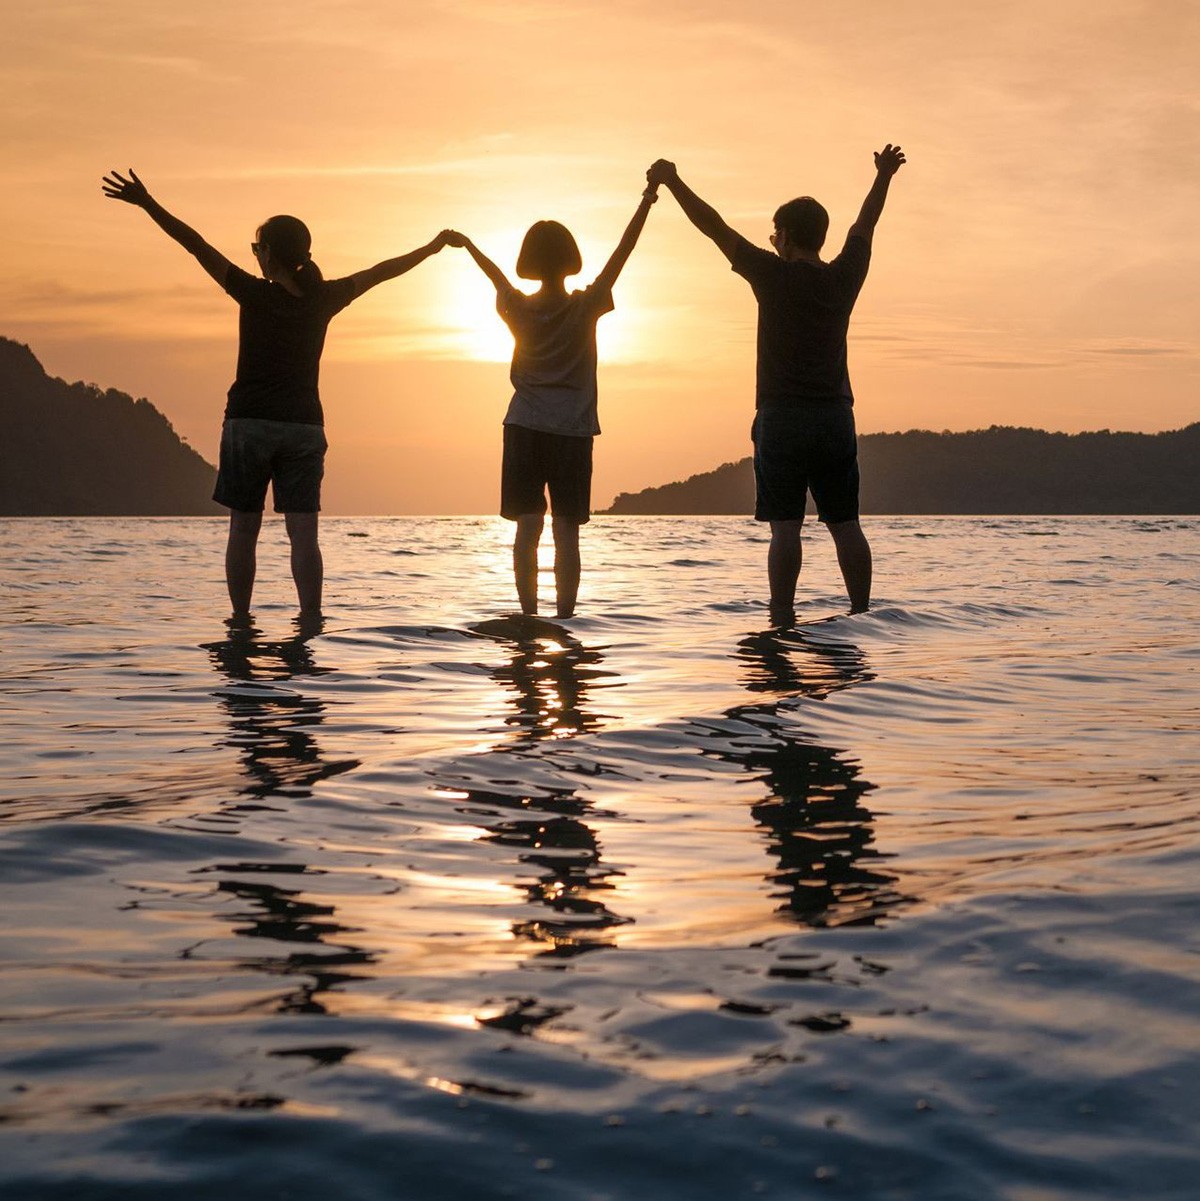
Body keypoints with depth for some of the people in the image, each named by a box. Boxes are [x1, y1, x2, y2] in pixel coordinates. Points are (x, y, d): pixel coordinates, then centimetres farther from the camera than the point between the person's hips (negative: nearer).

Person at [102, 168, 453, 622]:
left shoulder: (255, 295, -9)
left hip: (250, 422, -2)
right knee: (303, 532, -1)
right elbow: (380, 272, 12)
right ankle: (310, 621, -7)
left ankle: (240, 620, 5)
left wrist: (147, 204, -8)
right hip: (304, 426, 2)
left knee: (243, 529, 5)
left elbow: (198, 246, -10)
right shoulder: (323, 300, 0)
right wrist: (431, 248, 25)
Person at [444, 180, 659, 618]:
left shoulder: (518, 309, 1)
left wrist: (467, 243, 38)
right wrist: (646, 204, 2)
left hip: (524, 428, 2)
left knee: (527, 528, 0)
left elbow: (495, 274, 20)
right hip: (572, 430, -2)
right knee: (566, 531, -3)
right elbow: (621, 254, -2)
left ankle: (529, 616, -3)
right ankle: (565, 618, -5)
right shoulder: (585, 308, -5)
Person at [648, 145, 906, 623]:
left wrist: (672, 182, 7)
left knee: (785, 527, -6)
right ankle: (861, 614, 7)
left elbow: (715, 227, -2)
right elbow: (864, 227, 24)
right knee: (845, 525, 6)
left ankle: (783, 618, -8)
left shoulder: (775, 275, -6)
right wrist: (883, 177, 40)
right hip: (835, 414, 4)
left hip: (782, 417, -4)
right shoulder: (844, 278, 6)